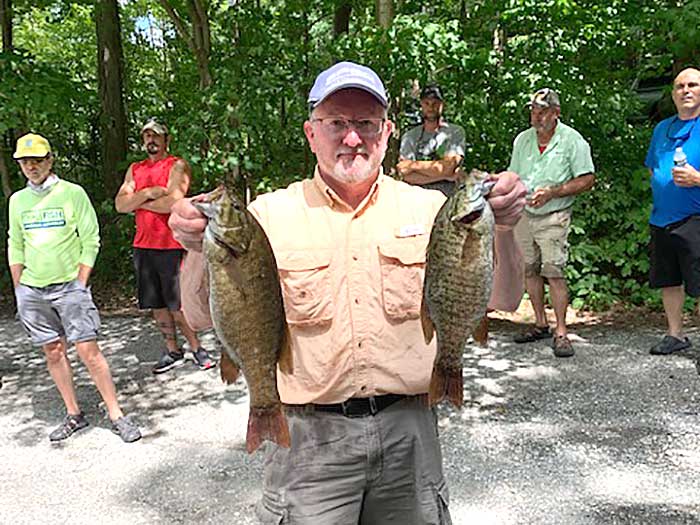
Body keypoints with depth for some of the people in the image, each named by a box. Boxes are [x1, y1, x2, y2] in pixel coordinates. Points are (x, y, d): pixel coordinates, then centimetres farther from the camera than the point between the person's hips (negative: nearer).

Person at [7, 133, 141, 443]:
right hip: (31, 290, 4)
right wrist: (19, 290, 11)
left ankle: (116, 416, 0)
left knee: (88, 350, -8)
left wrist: (79, 285, -8)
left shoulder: (72, 193, -2)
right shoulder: (17, 200, 10)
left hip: (69, 286, -4)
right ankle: (74, 415, 19)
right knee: (53, 353, 8)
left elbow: (90, 241, -3)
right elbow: (15, 248, 16)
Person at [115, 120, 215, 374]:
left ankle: (196, 347, 14)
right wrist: (148, 193, -12)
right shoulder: (135, 169, 15)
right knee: (155, 304, 10)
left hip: (171, 246, -6)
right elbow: (120, 205, 4)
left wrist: (137, 202, -4)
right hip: (143, 245, 6)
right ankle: (172, 351, 22)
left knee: (177, 304, -2)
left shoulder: (177, 166, -3)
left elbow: (174, 202, -18)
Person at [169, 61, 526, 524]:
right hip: (310, 434, -1)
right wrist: (203, 250, -28)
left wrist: (502, 227, -21)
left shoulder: (427, 207, 1)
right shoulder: (270, 213, -4)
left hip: (407, 428, 2)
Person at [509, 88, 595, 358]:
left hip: (553, 217, -5)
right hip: (524, 214, 6)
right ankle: (540, 324, 21)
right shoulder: (522, 139, 12)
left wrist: (552, 192, -16)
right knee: (529, 270, 8)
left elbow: (587, 179, -7)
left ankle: (561, 332, -5)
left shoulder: (572, 140, -5)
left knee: (553, 271, -12)